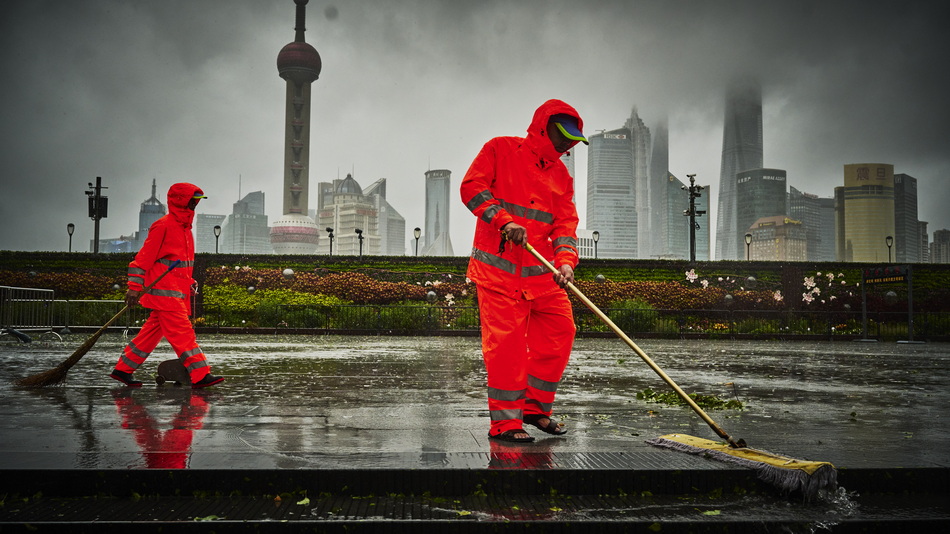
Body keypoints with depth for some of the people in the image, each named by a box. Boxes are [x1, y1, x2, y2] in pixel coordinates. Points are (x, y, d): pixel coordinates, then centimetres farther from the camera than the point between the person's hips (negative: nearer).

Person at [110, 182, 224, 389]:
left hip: (177, 292, 10)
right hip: (163, 291, -10)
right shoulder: (164, 226, -11)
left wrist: (189, 282, 15)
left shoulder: (185, 228, 18)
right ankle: (200, 375, -13)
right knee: (183, 333, -12)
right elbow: (144, 257, -12)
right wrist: (135, 287, -14)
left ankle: (123, 370, 22)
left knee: (151, 333, 13)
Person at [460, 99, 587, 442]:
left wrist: (566, 260, -11)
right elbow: (471, 187, -8)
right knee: (506, 339, -8)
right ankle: (505, 421, 1)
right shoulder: (500, 150, 2)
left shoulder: (561, 175, 16)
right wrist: (504, 220, -20)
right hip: (498, 266, -6)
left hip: (540, 271, 6)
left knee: (560, 330, 2)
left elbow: (565, 223, 7)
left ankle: (535, 406, 18)